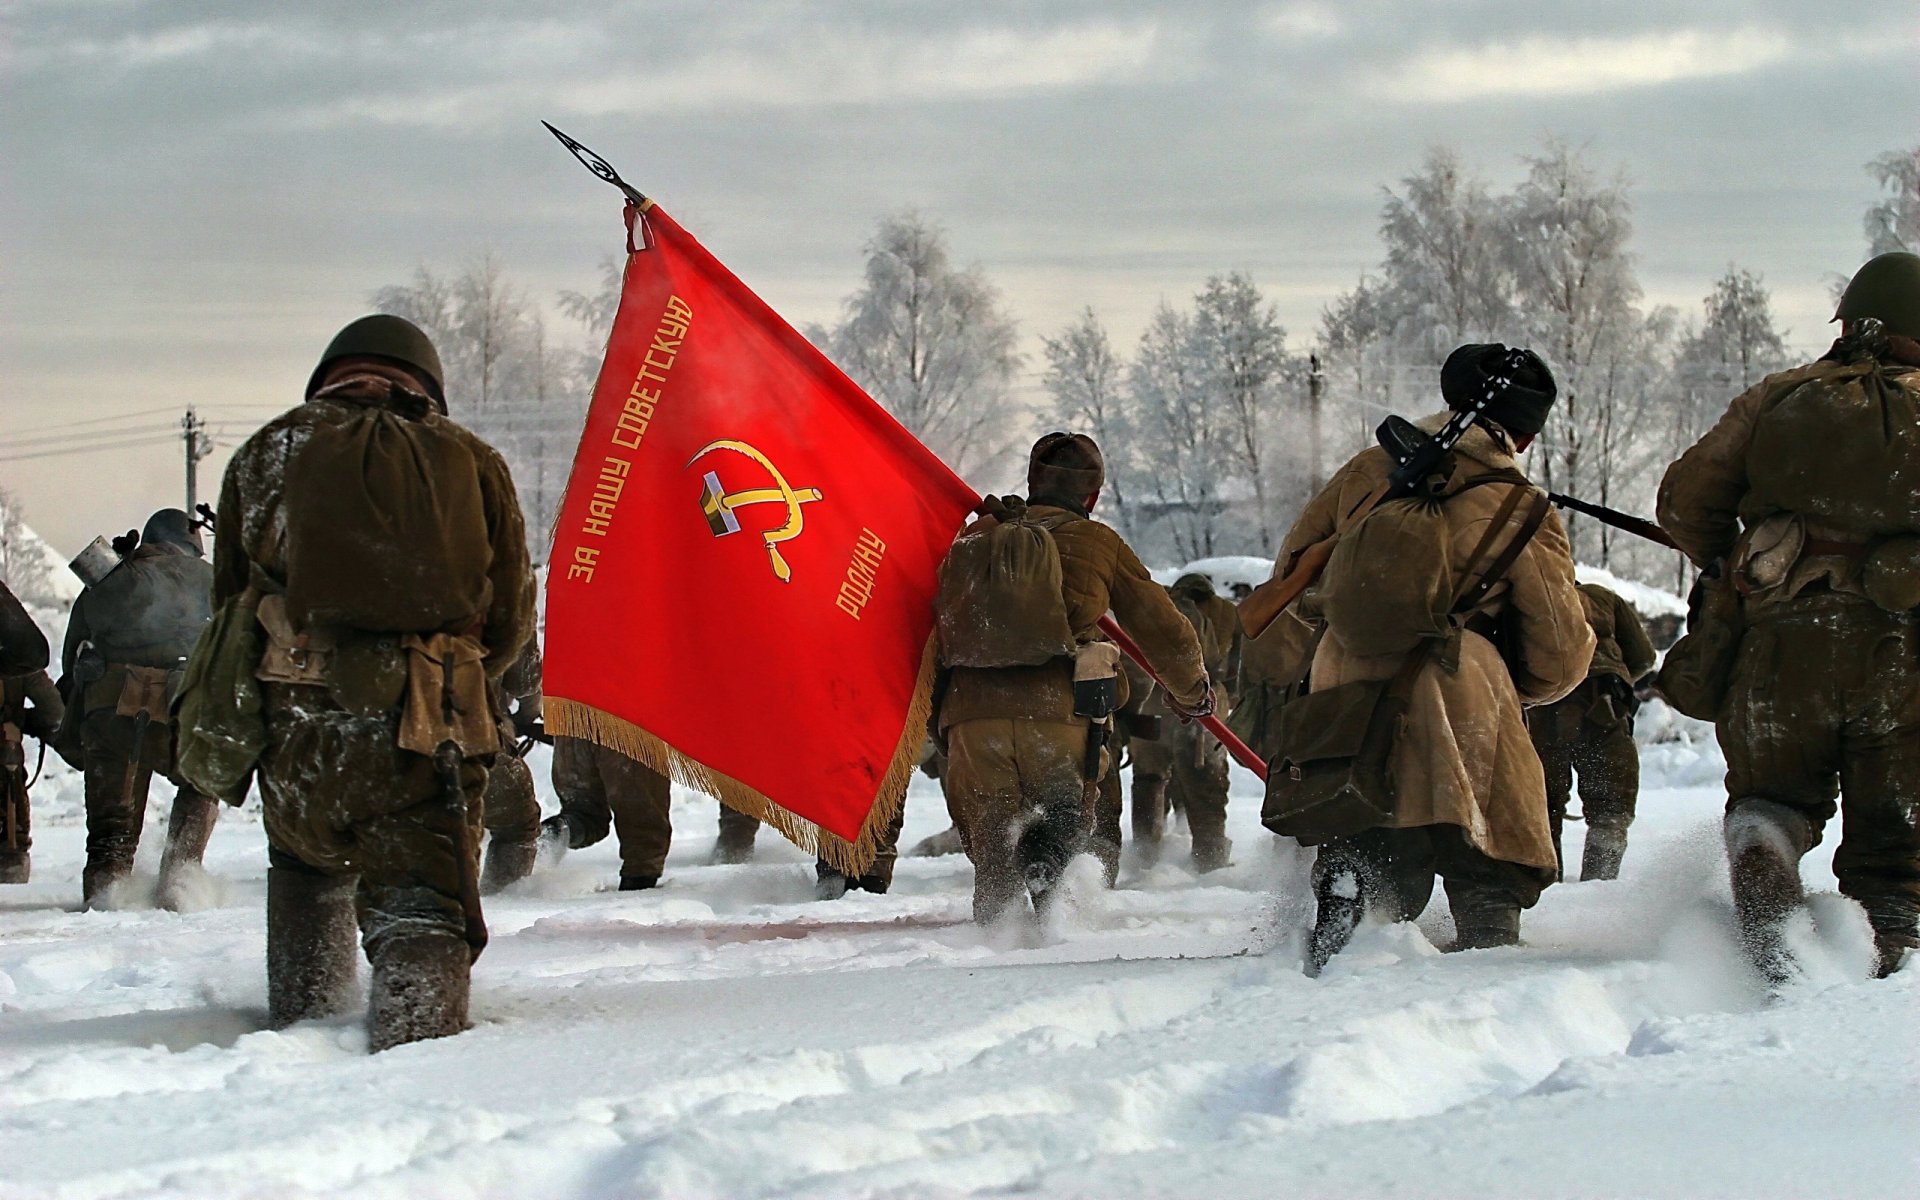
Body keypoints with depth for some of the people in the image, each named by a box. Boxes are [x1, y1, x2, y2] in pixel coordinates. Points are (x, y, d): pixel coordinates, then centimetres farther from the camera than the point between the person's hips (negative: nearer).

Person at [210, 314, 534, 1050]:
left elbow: (228, 603, 18)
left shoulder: (269, 452, 16)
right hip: (428, 734, -2)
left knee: (308, 864, 29)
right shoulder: (471, 463, 14)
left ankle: (301, 1020, 29)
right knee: (420, 907, -1)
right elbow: (511, 618, 16)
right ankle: (417, 1033, -25)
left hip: (296, 737, 2)